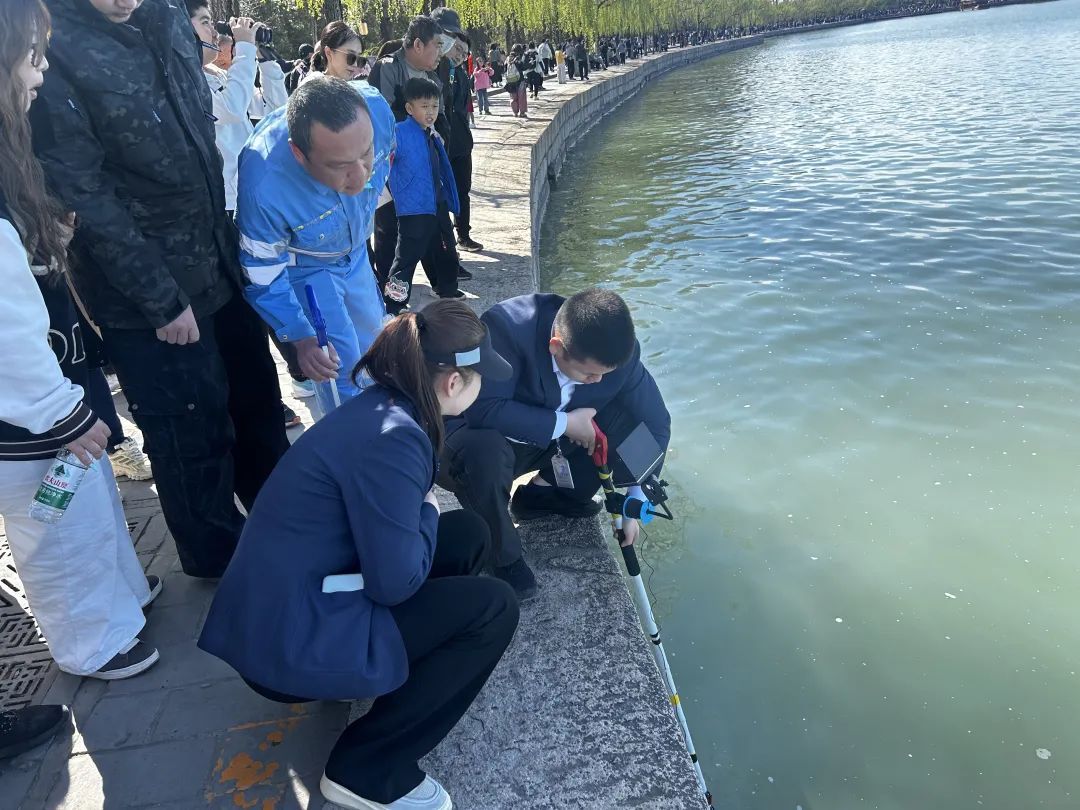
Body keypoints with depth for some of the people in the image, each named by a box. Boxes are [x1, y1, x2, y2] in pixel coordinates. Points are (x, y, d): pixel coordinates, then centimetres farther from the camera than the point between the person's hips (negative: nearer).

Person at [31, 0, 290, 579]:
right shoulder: (52, 48, -17)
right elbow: (84, 198, -18)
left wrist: (225, 236, 11)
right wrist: (161, 298, -17)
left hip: (219, 263, 7)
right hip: (146, 290, -7)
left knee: (256, 397, 20)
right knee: (193, 429, 8)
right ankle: (221, 558, 32)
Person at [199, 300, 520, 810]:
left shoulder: (382, 407, 4)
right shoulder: (391, 437, -26)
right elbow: (396, 582, -22)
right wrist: (427, 511, -5)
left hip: (286, 607, 9)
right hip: (289, 640, -9)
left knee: (467, 535, 8)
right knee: (492, 609, -9)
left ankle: (394, 677, 17)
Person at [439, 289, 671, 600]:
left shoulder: (617, 351, -19)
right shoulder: (507, 328, -33)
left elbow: (656, 424, -8)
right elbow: (483, 410, -40)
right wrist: (564, 423, -31)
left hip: (552, 442, 4)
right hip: (487, 438, -4)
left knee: (632, 418, -12)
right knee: (483, 450, -39)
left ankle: (542, 492, 4)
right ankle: (503, 554, -10)